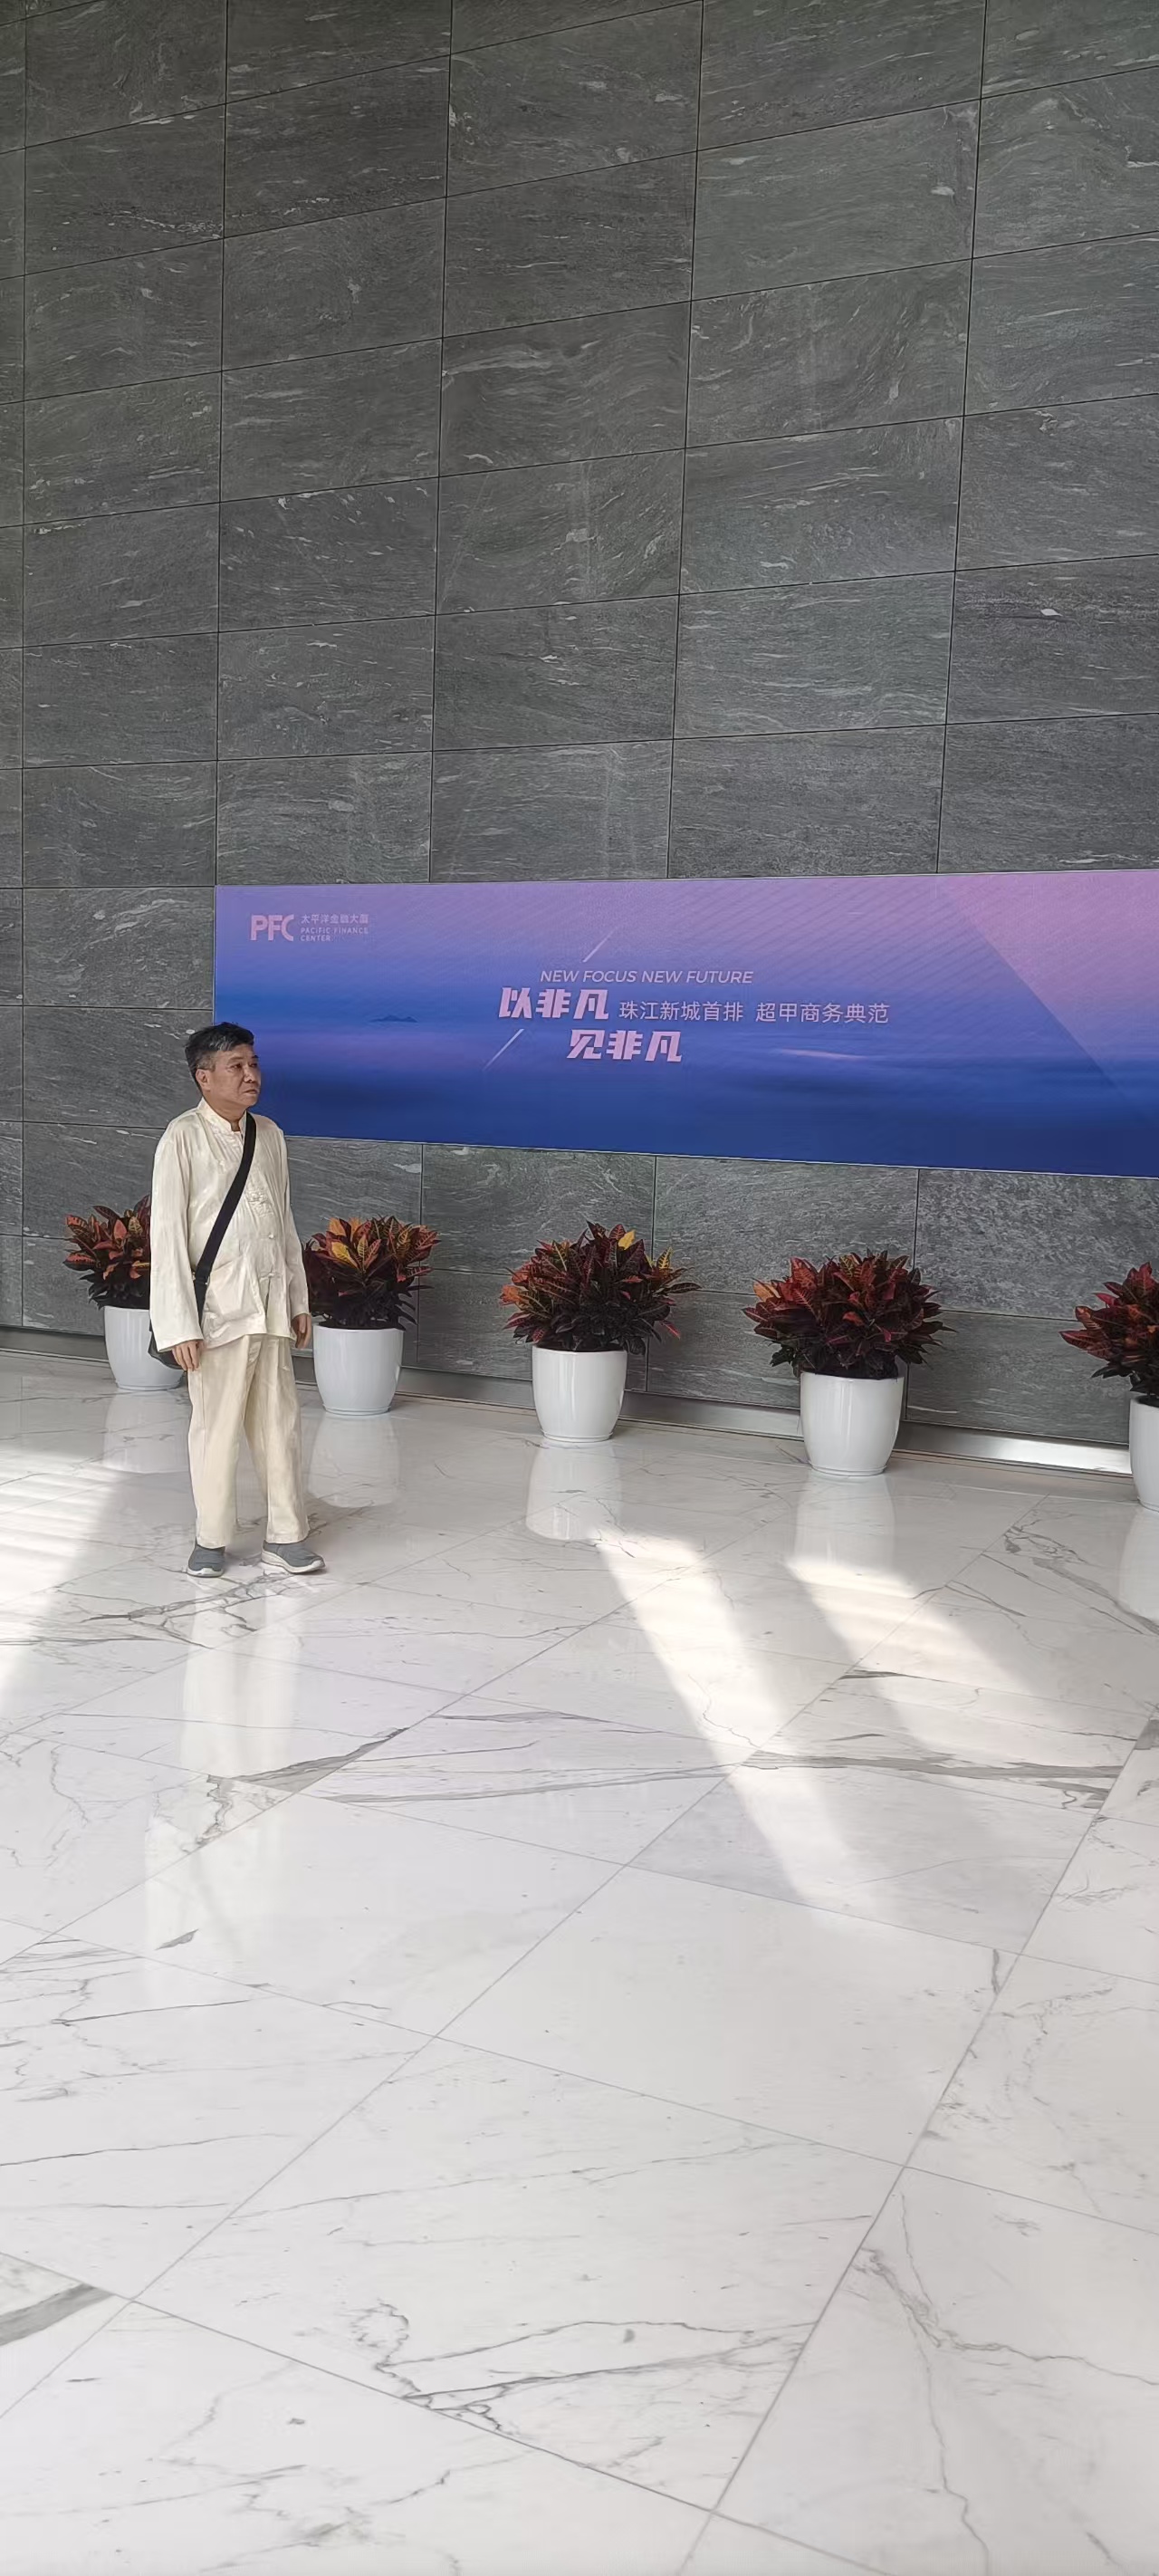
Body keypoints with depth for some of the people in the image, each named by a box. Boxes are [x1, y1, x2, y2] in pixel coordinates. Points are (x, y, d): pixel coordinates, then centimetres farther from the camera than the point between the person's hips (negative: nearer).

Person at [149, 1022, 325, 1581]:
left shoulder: (270, 1135, 8)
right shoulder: (184, 1138, -9)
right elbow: (168, 1234, -11)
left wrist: (298, 1299, 14)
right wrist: (180, 1325, -14)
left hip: (271, 1304, 5)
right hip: (219, 1308, -5)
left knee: (279, 1421, 9)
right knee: (217, 1425, 4)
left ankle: (286, 1538, 18)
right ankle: (211, 1539, 20)